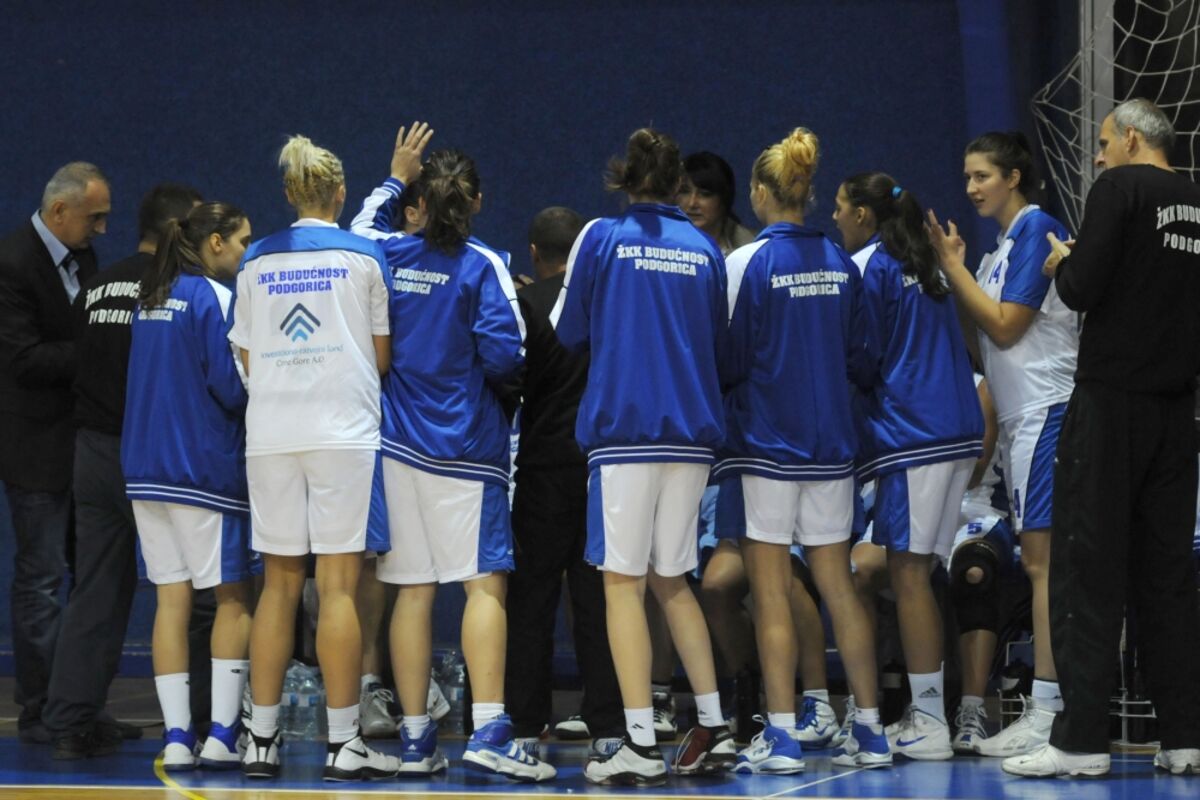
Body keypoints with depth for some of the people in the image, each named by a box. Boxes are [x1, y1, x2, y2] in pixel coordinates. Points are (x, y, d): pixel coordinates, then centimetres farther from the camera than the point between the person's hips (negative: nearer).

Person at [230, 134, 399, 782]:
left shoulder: (256, 262, 9)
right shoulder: (364, 256, 1)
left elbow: (248, 359, 12)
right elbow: (383, 356, 4)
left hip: (270, 433, 3)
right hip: (344, 430, -3)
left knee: (279, 583, 9)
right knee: (338, 585, -4)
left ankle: (262, 739, 9)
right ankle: (343, 743, -4)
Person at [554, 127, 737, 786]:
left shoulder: (602, 238, -1)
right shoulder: (704, 250, 9)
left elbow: (566, 332, 5)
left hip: (623, 428, -4)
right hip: (692, 431, 4)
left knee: (623, 582, -2)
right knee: (671, 580, 16)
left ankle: (641, 748, -8)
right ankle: (713, 730, 13)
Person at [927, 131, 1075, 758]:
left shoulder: (1037, 229, -9)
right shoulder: (1003, 246, 19)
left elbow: (1005, 327, -13)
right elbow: (985, 346, 17)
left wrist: (953, 266, -8)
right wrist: (952, 268, 10)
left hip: (1046, 411, -10)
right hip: (1022, 415, 10)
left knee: (1044, 559, -12)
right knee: (1038, 561, 8)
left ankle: (1048, 710, -14)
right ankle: (1045, 709, 9)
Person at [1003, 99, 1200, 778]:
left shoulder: (1122, 188, -7)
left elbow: (1082, 289, -13)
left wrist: (1062, 264, 7)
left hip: (1111, 401, -6)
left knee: (1090, 572, -4)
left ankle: (1082, 739, -8)